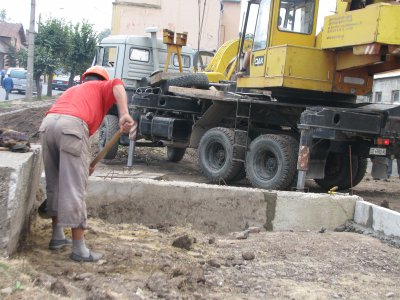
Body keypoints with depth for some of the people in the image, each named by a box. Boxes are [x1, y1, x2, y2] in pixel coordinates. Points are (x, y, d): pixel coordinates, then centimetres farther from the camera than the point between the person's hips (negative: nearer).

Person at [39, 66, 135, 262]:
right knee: (74, 189, -3)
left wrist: (82, 164, 46)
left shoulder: (74, 90, 41)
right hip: (72, 126, -6)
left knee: (54, 185, 19)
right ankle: (79, 249, 3)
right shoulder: (102, 87, 26)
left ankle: (57, 237, 30)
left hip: (47, 122, 6)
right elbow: (117, 85, -1)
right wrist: (124, 114, -17)